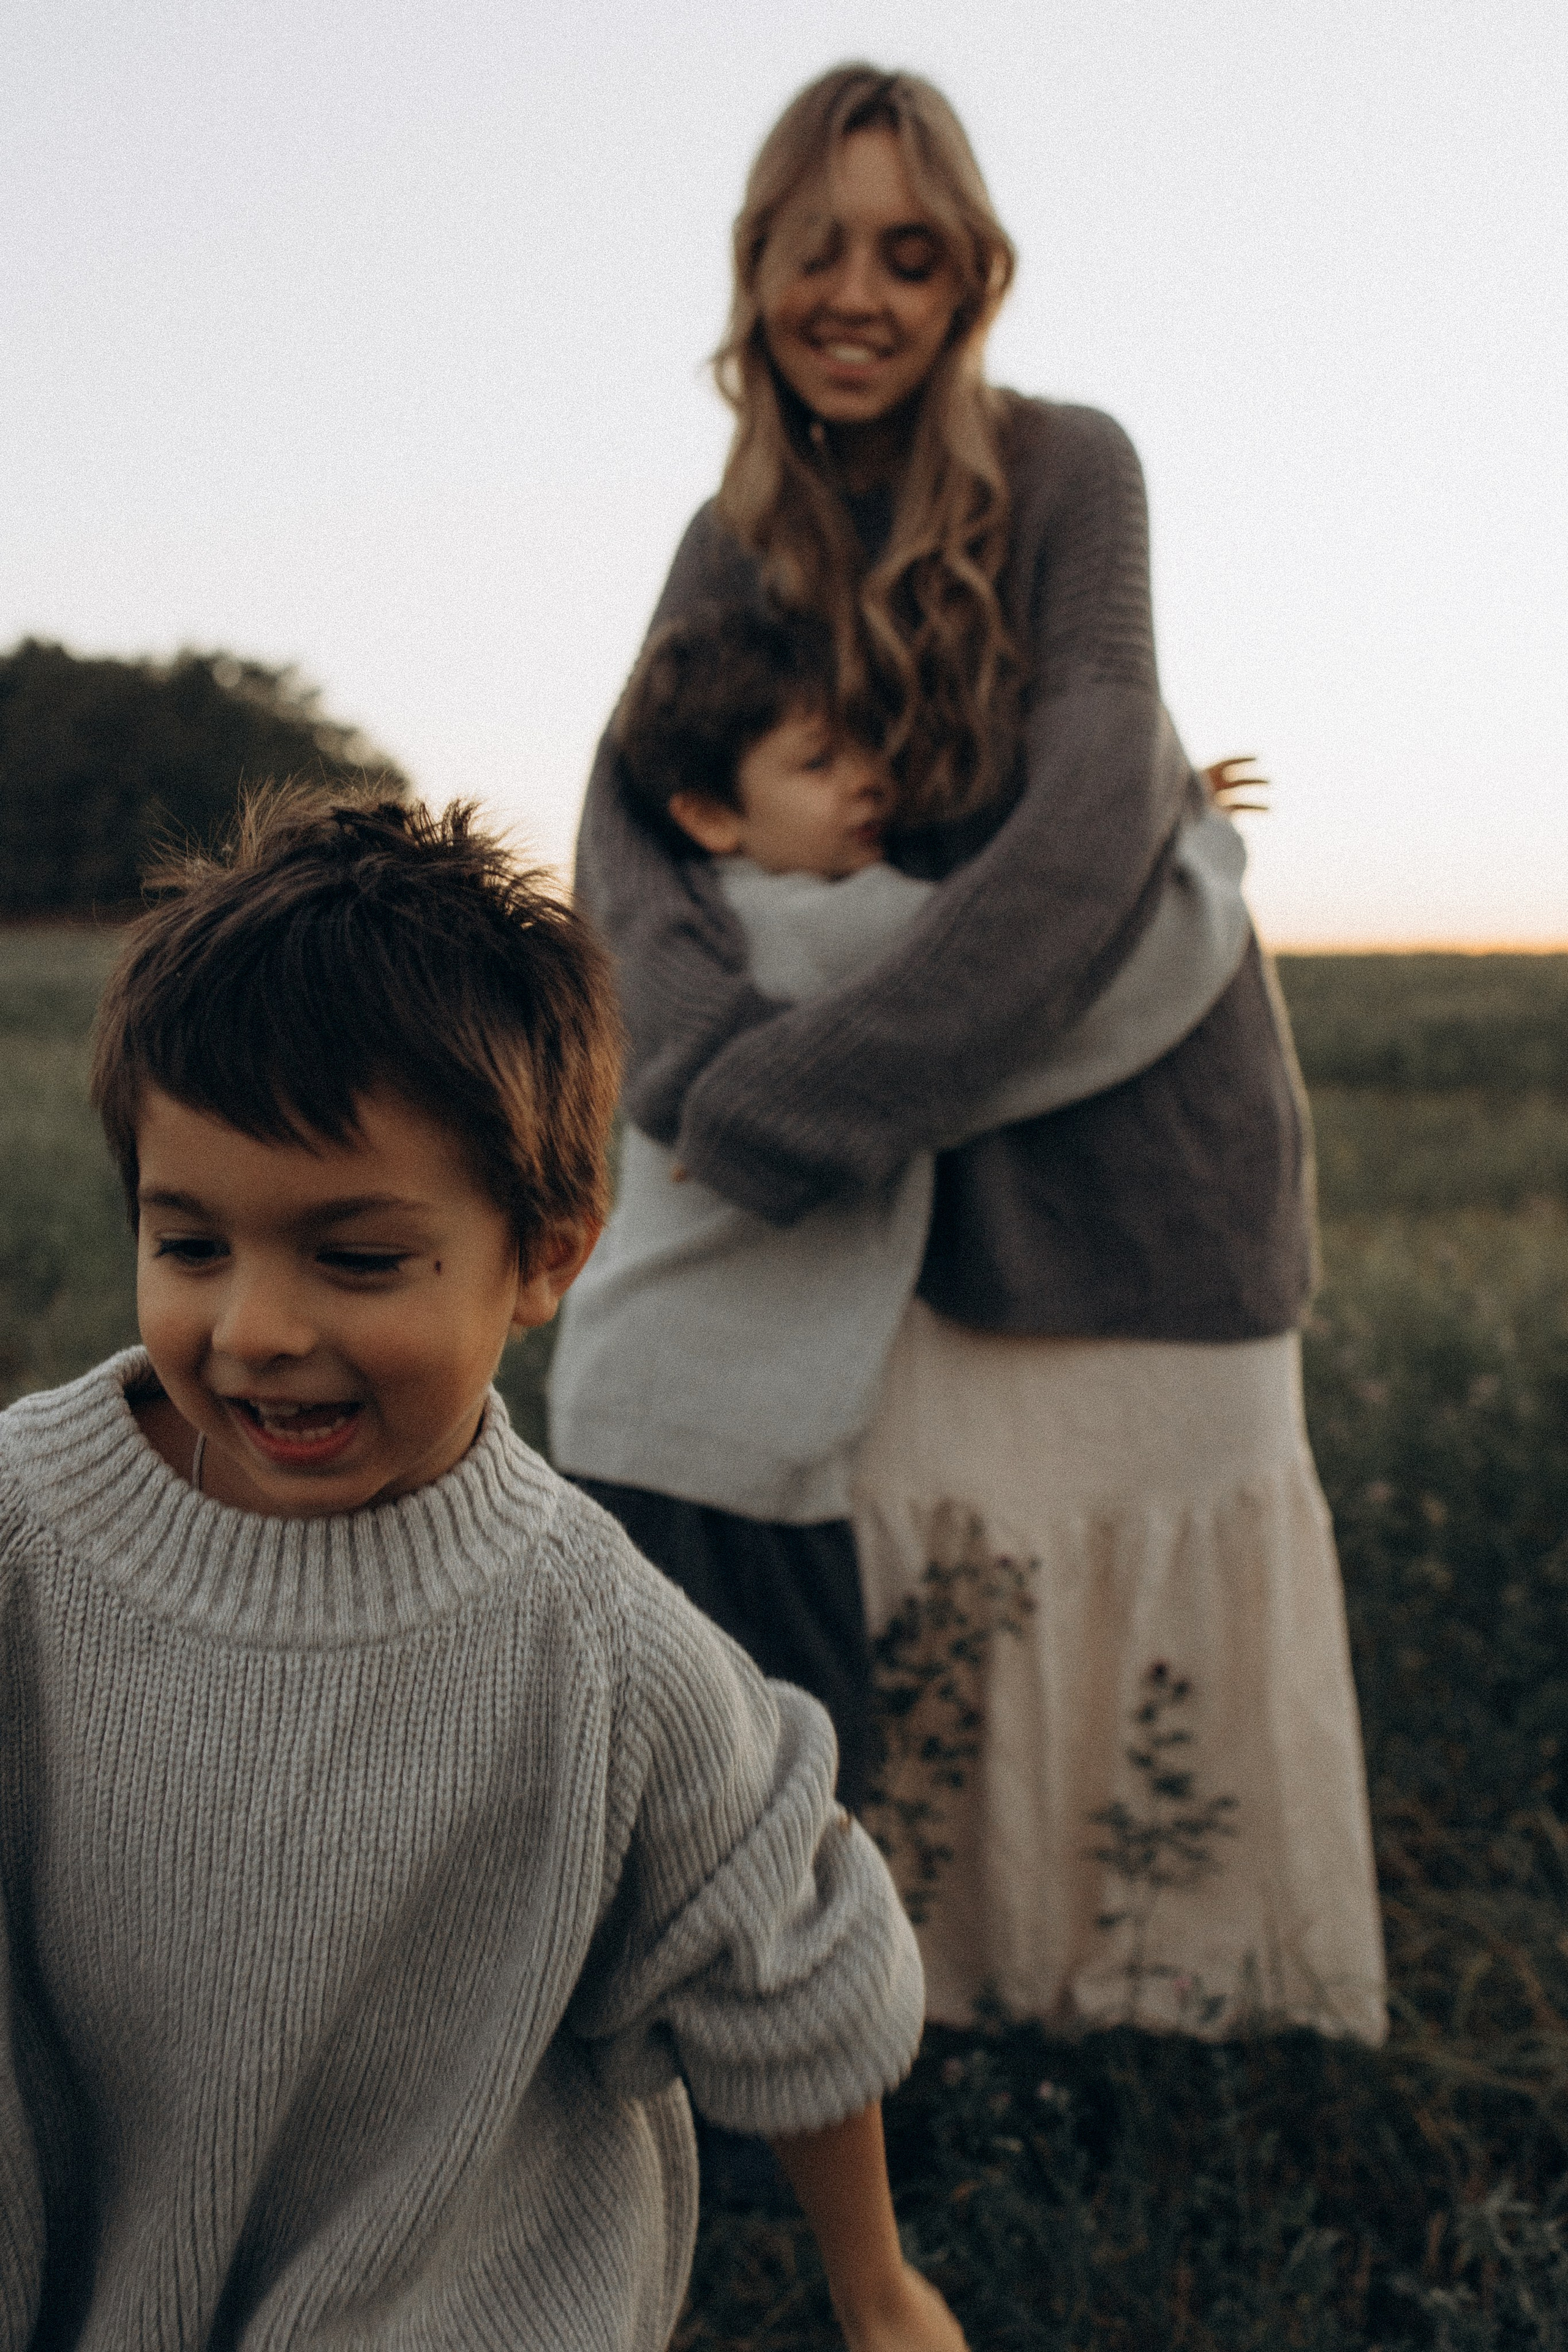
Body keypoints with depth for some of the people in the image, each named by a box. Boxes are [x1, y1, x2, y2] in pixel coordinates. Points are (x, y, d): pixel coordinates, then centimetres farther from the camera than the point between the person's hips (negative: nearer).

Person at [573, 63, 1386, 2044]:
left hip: (1135, 1092, -3)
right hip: (923, 1130, 3)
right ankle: (954, 1939, 19)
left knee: (1163, 1529, 3)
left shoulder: (1066, 470, -16)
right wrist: (725, 1047, -34)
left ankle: (1189, 1968, 21)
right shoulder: (739, 545, -2)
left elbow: (1096, 818, -27)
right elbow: (626, 834, -13)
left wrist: (809, 1098, -31)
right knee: (933, 1532, 2)